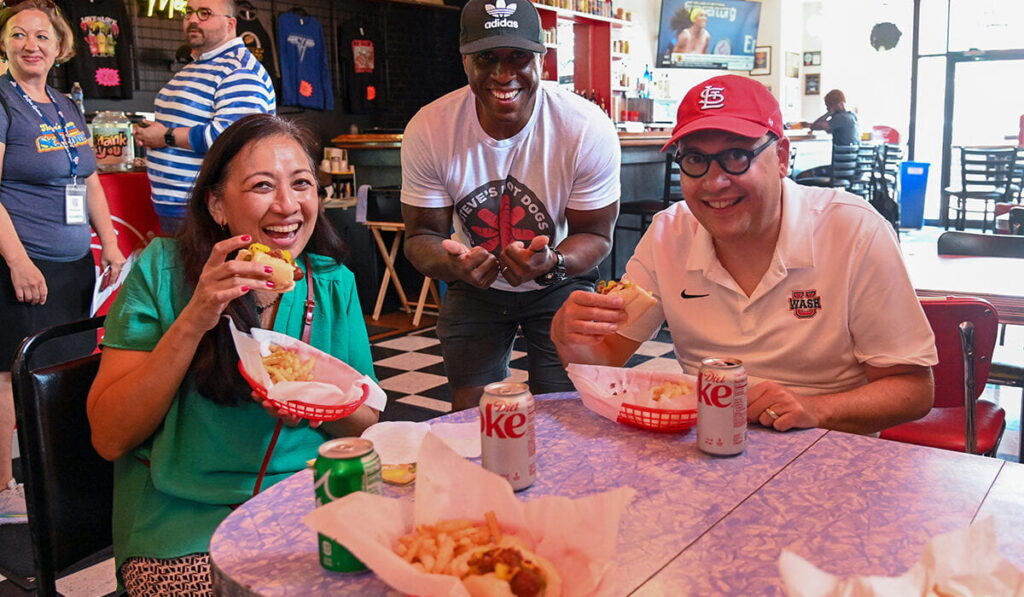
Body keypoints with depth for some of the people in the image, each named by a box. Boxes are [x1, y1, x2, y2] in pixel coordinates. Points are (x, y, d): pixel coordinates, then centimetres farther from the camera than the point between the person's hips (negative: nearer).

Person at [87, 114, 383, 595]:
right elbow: (109, 438, -8)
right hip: (187, 521, -3)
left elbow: (366, 423, 8)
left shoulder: (335, 284, 3)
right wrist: (192, 322, -19)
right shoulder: (162, 270, -5)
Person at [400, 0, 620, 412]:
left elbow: (595, 235, -16)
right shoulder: (428, 130, -20)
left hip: (560, 283, -1)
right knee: (469, 416, 7)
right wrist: (451, 264, -37)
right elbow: (422, 234, -13)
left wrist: (551, 264, -38)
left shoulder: (589, 129, -24)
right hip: (474, 286, 1)